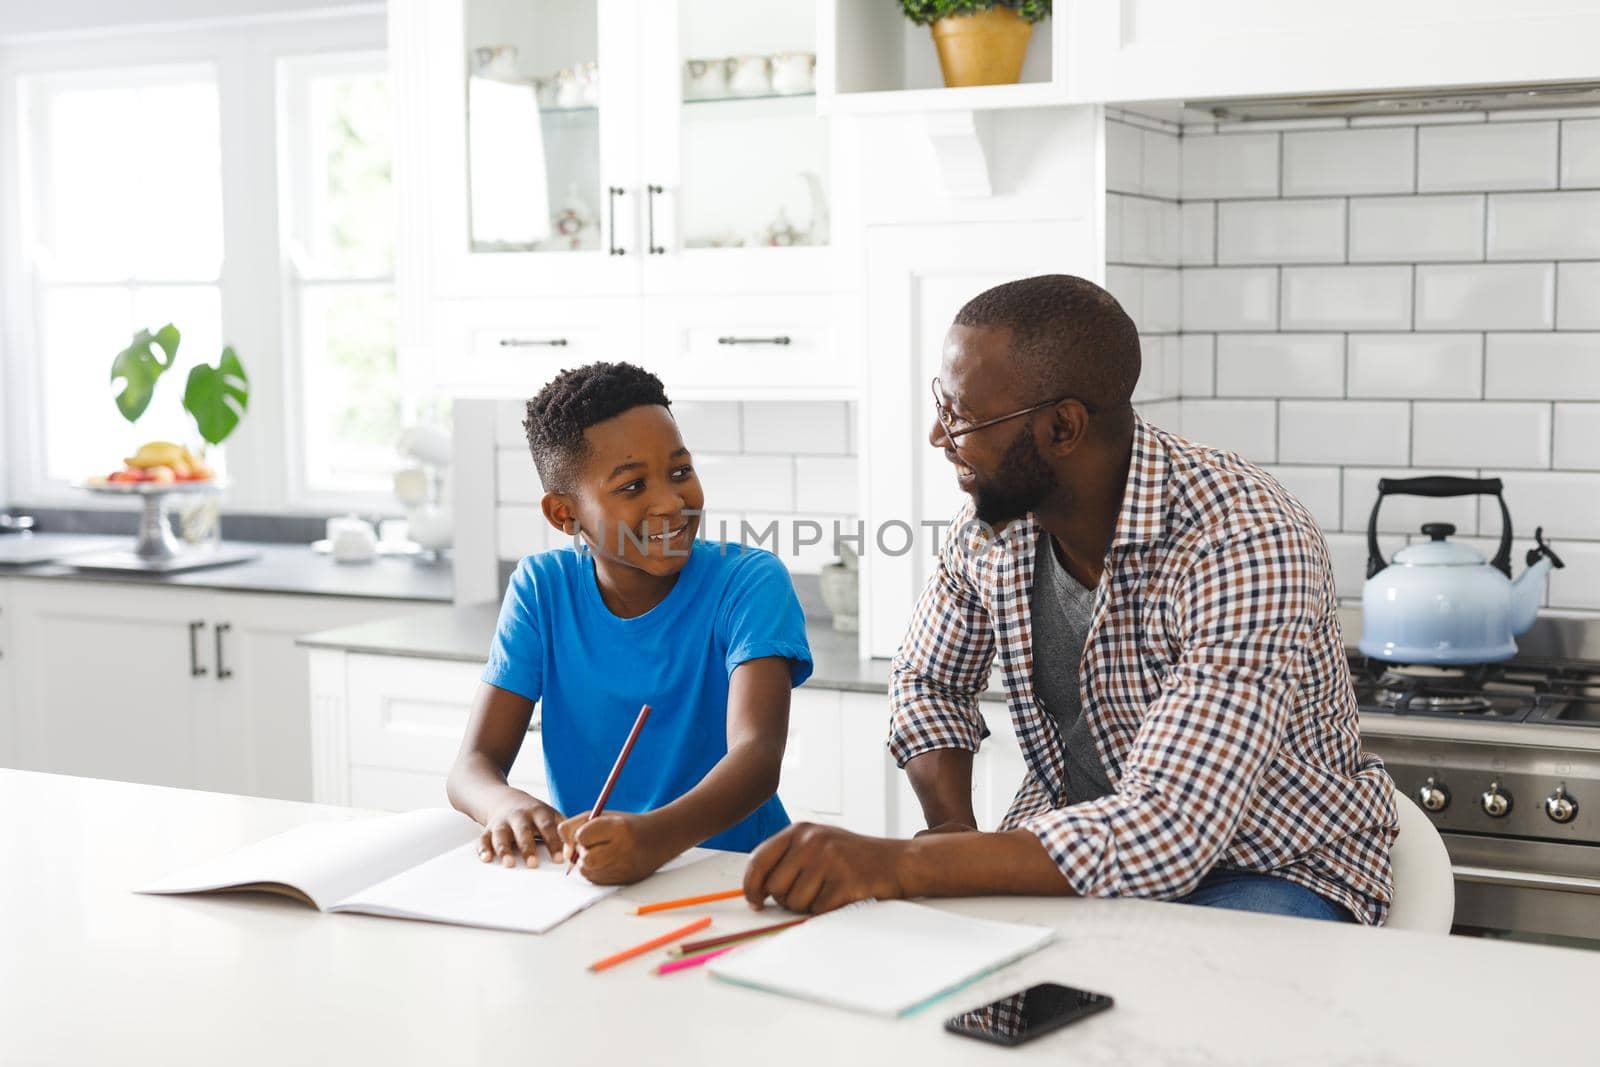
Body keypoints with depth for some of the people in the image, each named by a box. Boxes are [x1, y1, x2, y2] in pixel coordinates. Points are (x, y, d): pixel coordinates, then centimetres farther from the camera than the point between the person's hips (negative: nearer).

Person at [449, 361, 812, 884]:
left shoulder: (749, 583, -9)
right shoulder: (541, 590, 1)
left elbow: (758, 753, -24)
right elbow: (473, 764, -4)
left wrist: (657, 834, -44)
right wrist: (509, 807, -29)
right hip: (583, 875, 2)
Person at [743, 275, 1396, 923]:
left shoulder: (1246, 545, -29)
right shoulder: (991, 524, -7)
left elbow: (1167, 834, -37)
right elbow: (927, 681, 12)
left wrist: (897, 863, -42)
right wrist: (953, 834, -8)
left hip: (1271, 868, -5)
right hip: (1068, 844, 5)